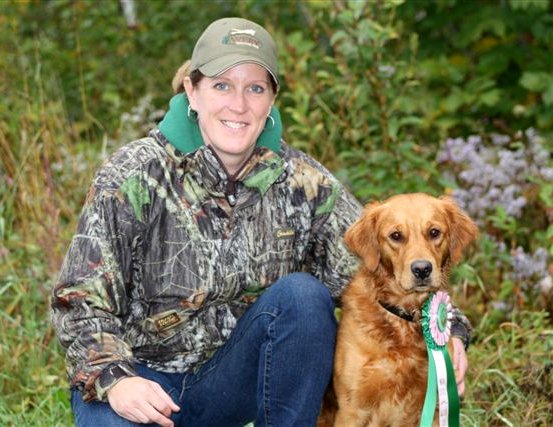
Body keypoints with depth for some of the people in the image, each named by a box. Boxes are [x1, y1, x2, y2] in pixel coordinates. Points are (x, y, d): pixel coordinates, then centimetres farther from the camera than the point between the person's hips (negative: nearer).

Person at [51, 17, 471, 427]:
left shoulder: (300, 181, -5)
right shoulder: (135, 176, -14)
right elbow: (81, 300, -16)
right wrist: (114, 380, -33)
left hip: (236, 377, 3)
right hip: (144, 378, -3)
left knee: (302, 293, -23)